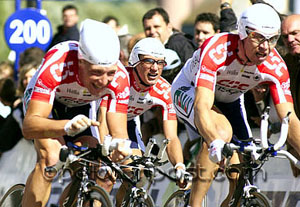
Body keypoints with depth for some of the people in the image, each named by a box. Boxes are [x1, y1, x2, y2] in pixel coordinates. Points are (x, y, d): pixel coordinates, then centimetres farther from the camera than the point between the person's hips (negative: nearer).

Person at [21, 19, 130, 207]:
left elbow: (119, 133, -30)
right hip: (46, 101, -4)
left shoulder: (120, 78, -32)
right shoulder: (56, 65, -42)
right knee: (51, 158, -29)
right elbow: (29, 126, -47)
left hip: (82, 106, 4)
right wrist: (67, 126, -66)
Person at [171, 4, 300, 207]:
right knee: (222, 131, -36)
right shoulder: (215, 50, -39)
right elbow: (202, 106, -49)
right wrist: (215, 143, -67)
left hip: (229, 100, 5)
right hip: (189, 91, -5)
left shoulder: (276, 67, -27)